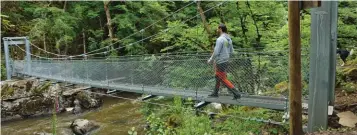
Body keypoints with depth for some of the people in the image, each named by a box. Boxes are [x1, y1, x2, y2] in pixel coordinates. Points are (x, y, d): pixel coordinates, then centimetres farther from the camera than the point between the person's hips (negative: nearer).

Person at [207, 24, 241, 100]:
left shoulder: (220, 39, -21)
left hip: (220, 63, -9)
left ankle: (236, 94, -5)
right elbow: (231, 52, 13)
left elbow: (216, 53, -23)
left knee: (223, 80, -2)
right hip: (225, 61, 10)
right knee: (217, 77, 22)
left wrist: (210, 60, -8)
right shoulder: (229, 39, 7)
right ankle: (215, 93, 34)